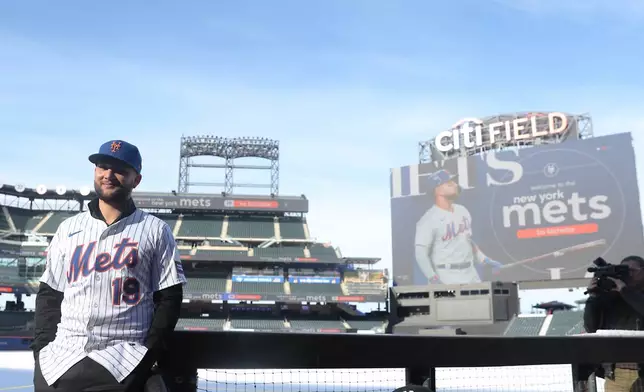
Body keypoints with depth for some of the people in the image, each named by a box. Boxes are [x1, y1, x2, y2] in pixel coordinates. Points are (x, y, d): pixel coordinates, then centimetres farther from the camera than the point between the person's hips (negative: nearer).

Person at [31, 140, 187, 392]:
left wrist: (148, 354, -7)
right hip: (60, 359, 3)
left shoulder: (156, 231, 2)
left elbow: (169, 298, 0)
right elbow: (49, 294, 14)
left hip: (123, 362, -3)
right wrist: (43, 346, 2)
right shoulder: (69, 228, 12)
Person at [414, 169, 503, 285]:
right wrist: (434, 279, -28)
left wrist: (486, 261, 16)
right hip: (446, 280, -7)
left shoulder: (462, 211, 10)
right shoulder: (429, 219, -14)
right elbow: (421, 253, -18)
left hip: (471, 275, 8)